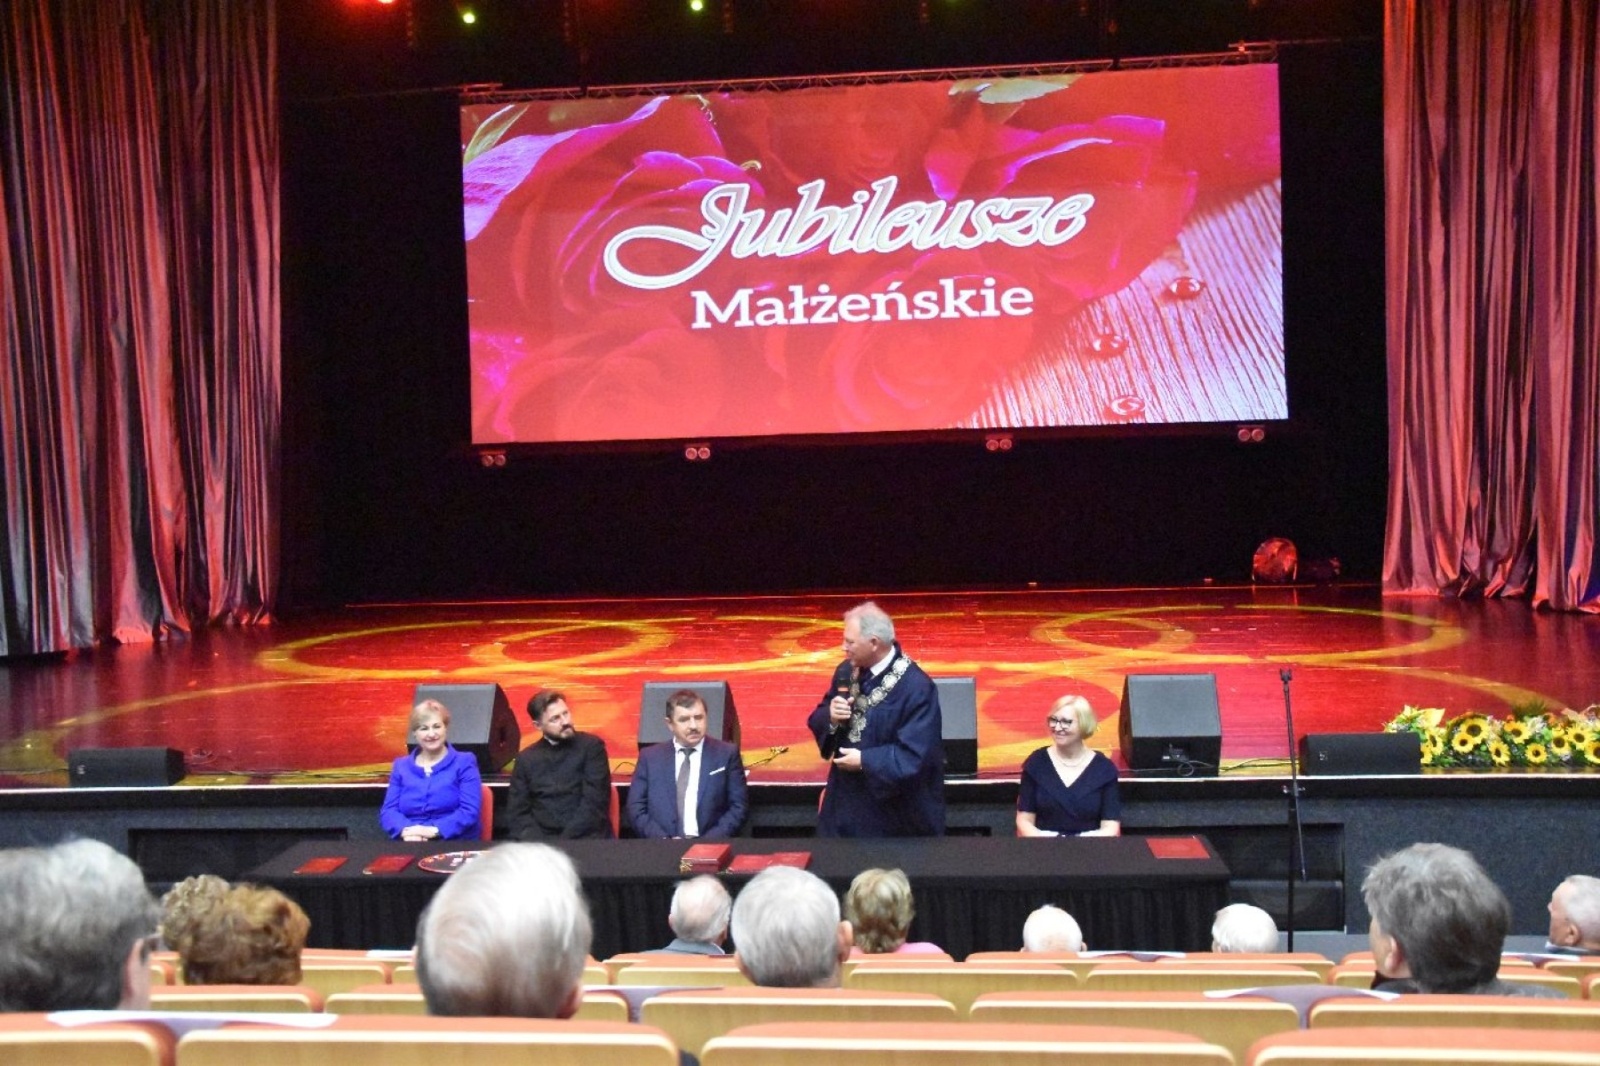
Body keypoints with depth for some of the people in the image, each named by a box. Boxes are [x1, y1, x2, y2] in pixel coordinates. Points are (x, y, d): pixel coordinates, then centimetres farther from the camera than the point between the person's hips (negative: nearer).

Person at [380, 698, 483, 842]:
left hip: (455, 845, -1)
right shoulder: (401, 766, 18)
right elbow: (388, 811, 8)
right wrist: (406, 830, -14)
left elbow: (470, 811, -4)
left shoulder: (464, 763, 8)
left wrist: (433, 830, -19)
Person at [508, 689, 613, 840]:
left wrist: (566, 841, -14)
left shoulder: (591, 746, 4)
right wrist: (538, 843, -10)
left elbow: (595, 803, -5)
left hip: (587, 838, -2)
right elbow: (518, 811, 8)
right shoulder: (526, 759, 13)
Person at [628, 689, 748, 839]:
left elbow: (738, 807, 4)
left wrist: (708, 841, -9)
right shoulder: (650, 757, 11)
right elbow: (636, 808, 7)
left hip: (711, 847, -1)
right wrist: (665, 840, -8)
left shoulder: (726, 754, 7)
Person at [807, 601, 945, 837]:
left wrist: (865, 761, -22)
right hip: (846, 799, 7)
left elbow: (915, 756, -24)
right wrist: (831, 717, -13)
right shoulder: (847, 671, 2)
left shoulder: (916, 687, -21)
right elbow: (818, 720, 10)